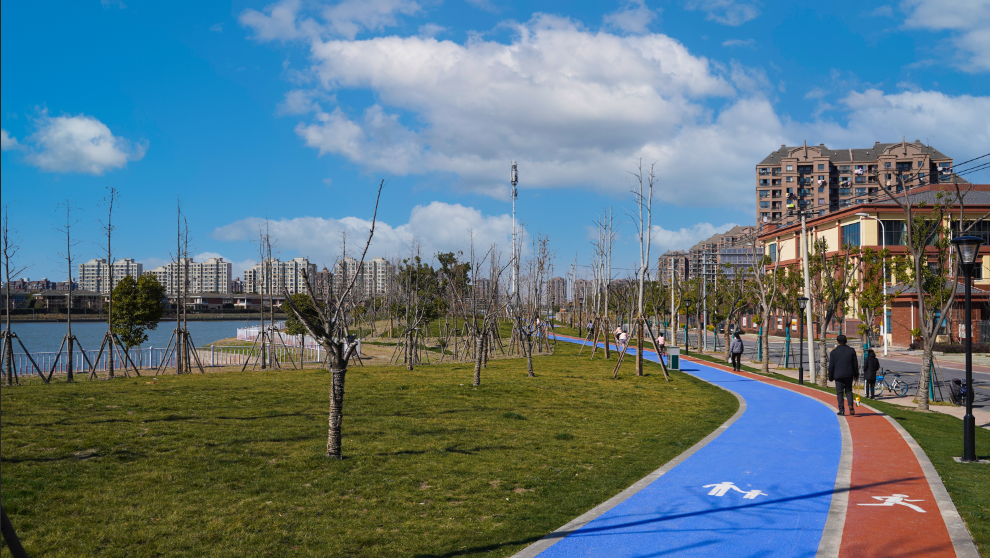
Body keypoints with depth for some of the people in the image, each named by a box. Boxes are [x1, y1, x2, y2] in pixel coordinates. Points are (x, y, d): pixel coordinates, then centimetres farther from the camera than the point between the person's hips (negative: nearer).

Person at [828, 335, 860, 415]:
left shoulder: (834, 352, -4)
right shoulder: (851, 350, 3)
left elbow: (831, 366, -2)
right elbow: (855, 364, 6)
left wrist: (830, 377, 6)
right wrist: (856, 375, 15)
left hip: (838, 375, -2)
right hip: (849, 375, 2)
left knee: (839, 392, 2)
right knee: (848, 391, 15)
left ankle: (841, 409, -3)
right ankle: (851, 406, -5)